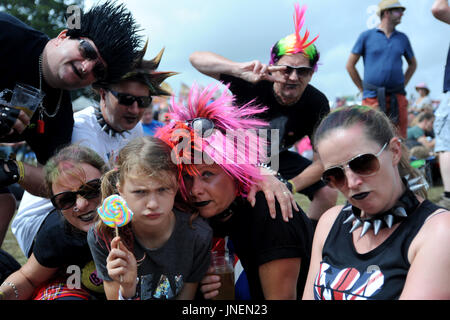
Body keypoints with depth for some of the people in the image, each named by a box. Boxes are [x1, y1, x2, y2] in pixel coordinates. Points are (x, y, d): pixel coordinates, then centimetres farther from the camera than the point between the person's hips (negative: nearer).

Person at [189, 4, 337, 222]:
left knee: (328, 194, -8)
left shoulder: (317, 104, -23)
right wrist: (241, 70, -59)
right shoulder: (255, 84, -32)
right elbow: (196, 58, -40)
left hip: (277, 157, 3)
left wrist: (288, 187, -33)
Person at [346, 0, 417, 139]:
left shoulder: (402, 38, 14)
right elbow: (350, 65, 6)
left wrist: (403, 85, 14)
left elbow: (412, 64, 28)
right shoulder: (367, 36, 4)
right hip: (372, 98, -3)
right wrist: (363, 89, 4)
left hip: (397, 98, 3)